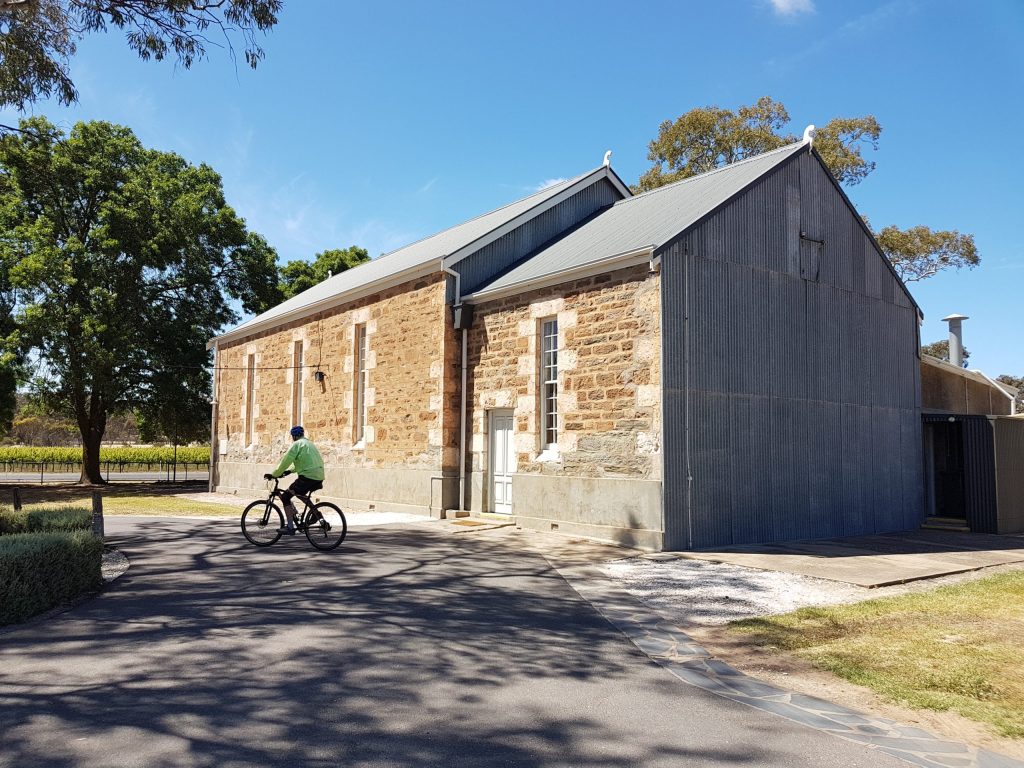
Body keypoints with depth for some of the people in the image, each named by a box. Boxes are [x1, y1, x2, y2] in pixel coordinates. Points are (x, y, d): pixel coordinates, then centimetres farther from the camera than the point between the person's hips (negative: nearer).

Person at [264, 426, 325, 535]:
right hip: (319, 479, 8)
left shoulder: (297, 444, -2)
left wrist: (273, 475, 3)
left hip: (307, 478, -8)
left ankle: (290, 527, -4)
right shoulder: (310, 443, 23)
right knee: (299, 494, 30)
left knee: (286, 496, 2)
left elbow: (285, 462, -6)